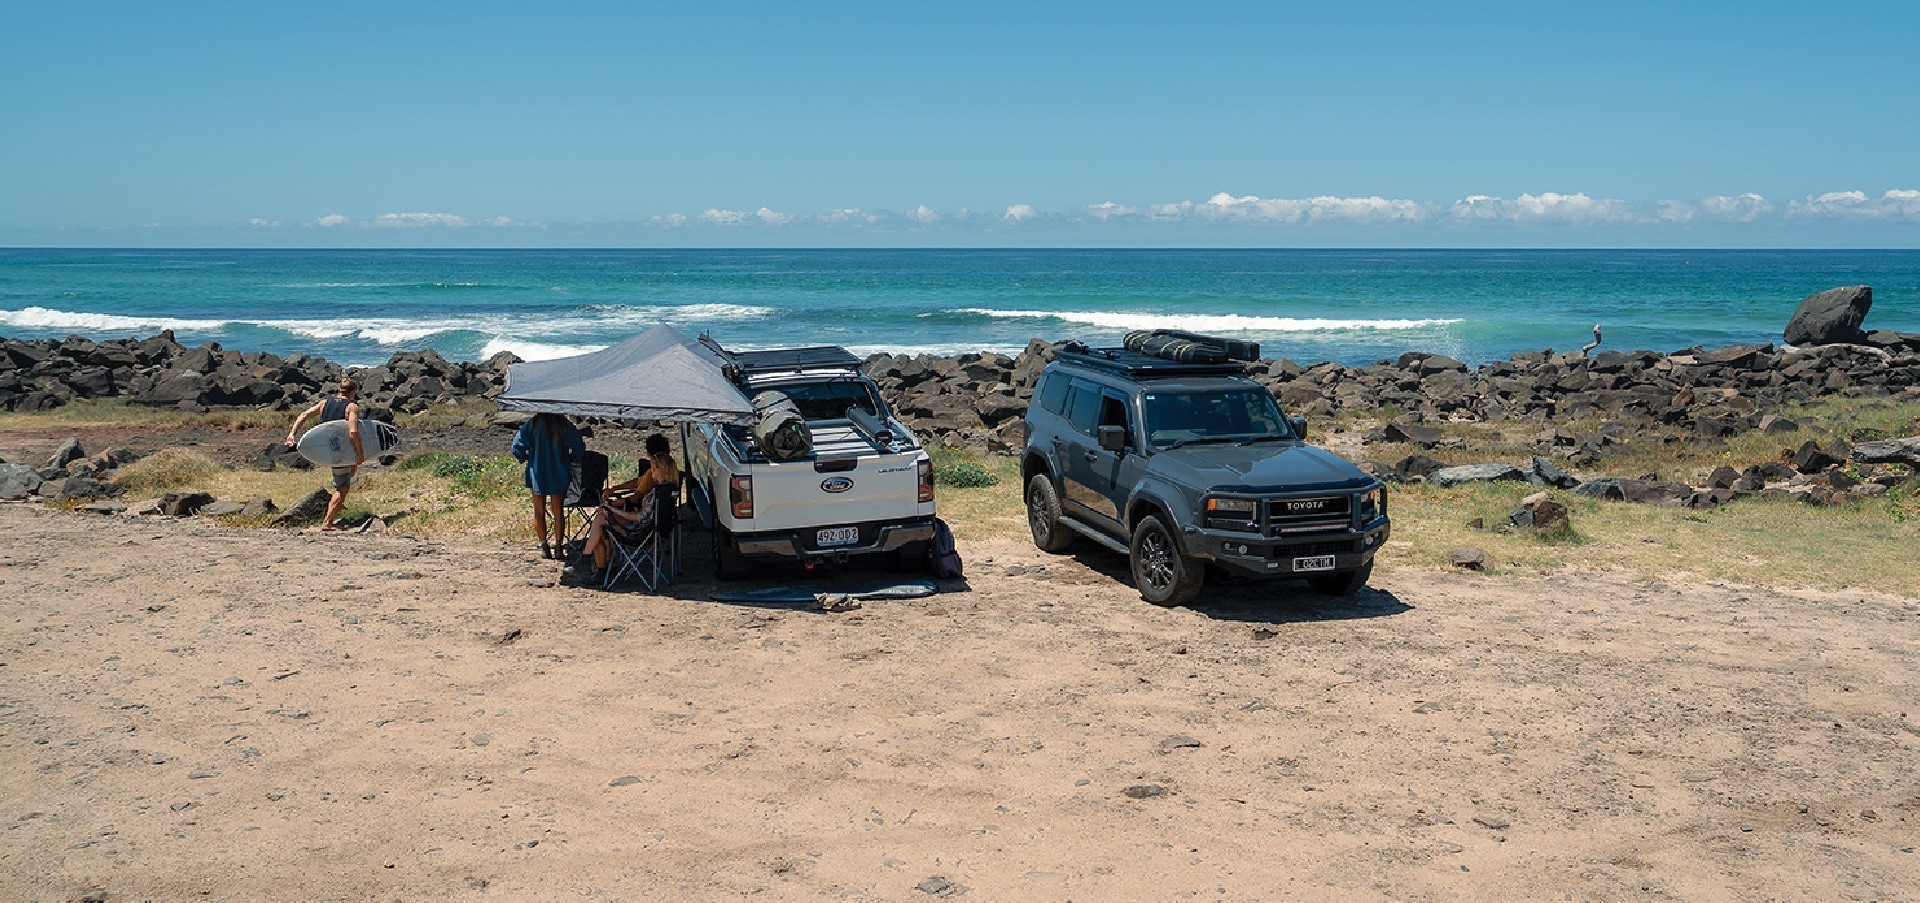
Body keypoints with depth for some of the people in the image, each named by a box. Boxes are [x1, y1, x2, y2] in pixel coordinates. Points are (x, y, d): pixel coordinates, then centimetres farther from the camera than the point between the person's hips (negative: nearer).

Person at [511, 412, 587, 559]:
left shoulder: (532, 425, -9)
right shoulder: (564, 425, -10)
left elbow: (517, 446, -10)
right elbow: (579, 447, -11)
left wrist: (524, 459, 8)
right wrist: (572, 461, 6)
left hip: (537, 474, 0)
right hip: (559, 475, 0)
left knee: (539, 512, 11)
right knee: (558, 511, 10)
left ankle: (544, 546, 12)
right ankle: (558, 546, 11)